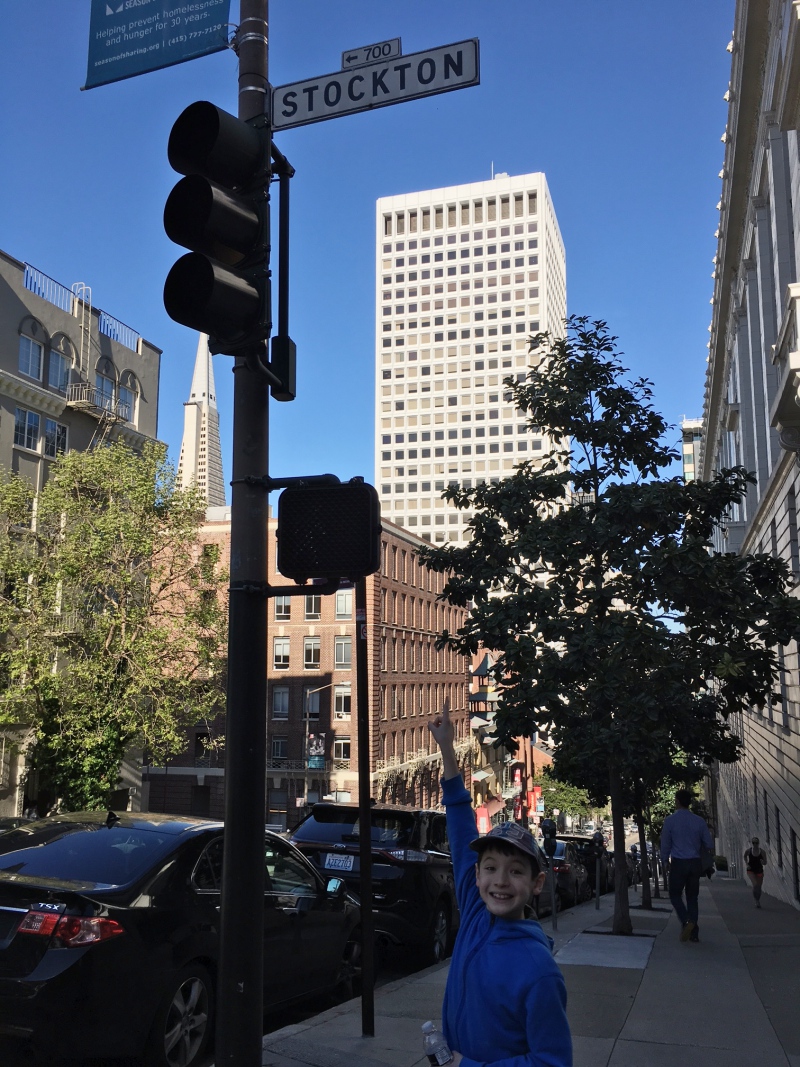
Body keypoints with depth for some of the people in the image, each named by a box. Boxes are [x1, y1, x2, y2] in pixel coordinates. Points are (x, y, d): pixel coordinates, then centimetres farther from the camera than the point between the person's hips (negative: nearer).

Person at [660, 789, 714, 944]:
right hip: (695, 863, 3)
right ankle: (694, 933, 8)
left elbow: (665, 844, -1)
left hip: (678, 863, -3)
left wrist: (665, 861, 16)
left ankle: (686, 921, -14)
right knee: (692, 897, 12)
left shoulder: (670, 820, -7)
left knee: (675, 894, 10)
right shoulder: (699, 821, 1)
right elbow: (709, 845, 5)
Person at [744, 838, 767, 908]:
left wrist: (763, 862, -26)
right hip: (751, 870, -1)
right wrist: (747, 864, 1)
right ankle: (756, 901, -7)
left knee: (759, 887, 8)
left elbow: (765, 863, -4)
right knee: (755, 884, -22)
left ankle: (758, 901, 30)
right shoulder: (749, 850, -8)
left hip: (759, 871, 2)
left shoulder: (762, 852, -9)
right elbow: (745, 856, 14)